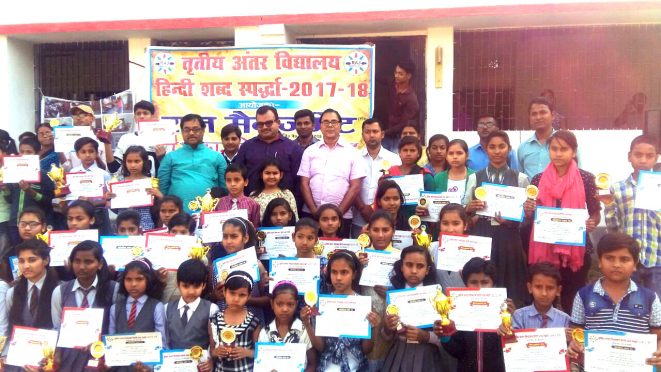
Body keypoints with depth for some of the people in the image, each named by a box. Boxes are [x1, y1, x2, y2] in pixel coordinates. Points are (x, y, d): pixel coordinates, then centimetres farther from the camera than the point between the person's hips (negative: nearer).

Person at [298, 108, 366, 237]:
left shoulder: (352, 152, 3)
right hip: (311, 215, 1)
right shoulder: (310, 151, 8)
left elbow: (355, 187, -1)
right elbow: (304, 184, 5)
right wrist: (315, 212, -6)